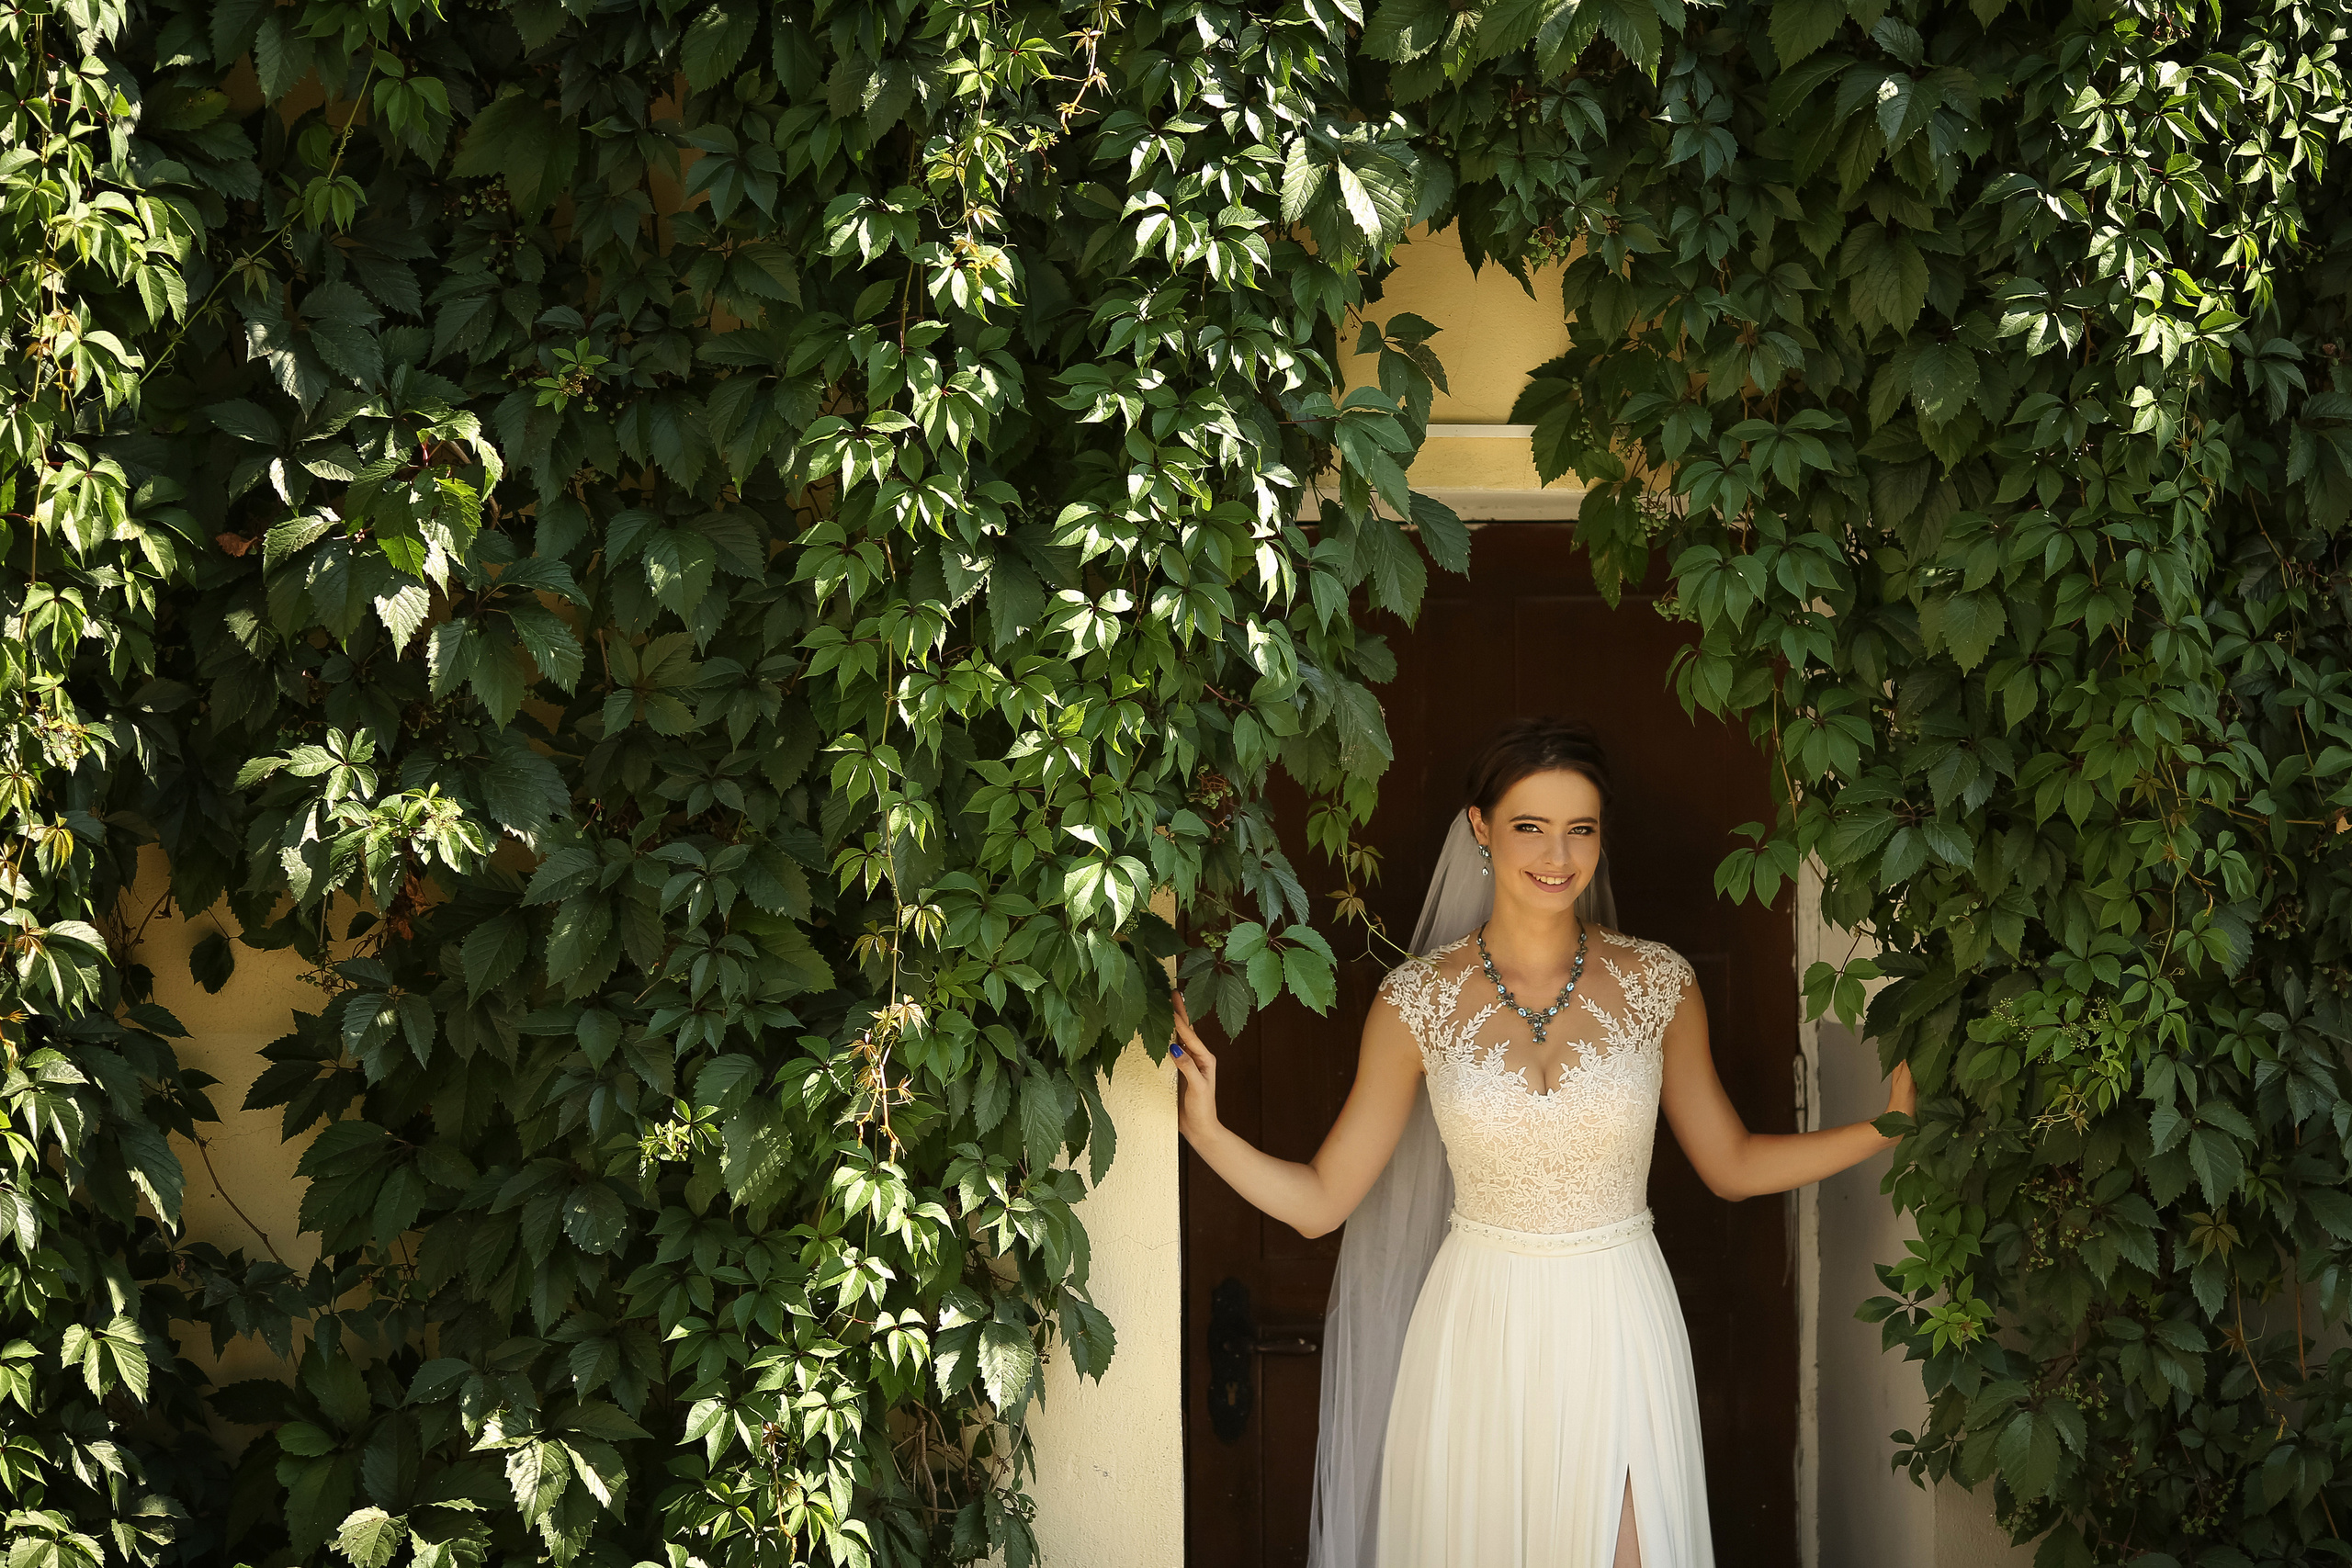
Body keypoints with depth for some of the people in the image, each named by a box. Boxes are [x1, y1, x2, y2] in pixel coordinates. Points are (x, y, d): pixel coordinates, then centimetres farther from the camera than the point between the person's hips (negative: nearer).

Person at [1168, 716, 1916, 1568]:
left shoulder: (1658, 983, -1)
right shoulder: (1417, 1000, -5)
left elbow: (1731, 1164, 9)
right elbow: (1321, 1200, -3)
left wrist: (1885, 1127, -3)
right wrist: (1205, 1129, -19)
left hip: (1620, 1334, 1)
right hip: (1479, 1335, 0)